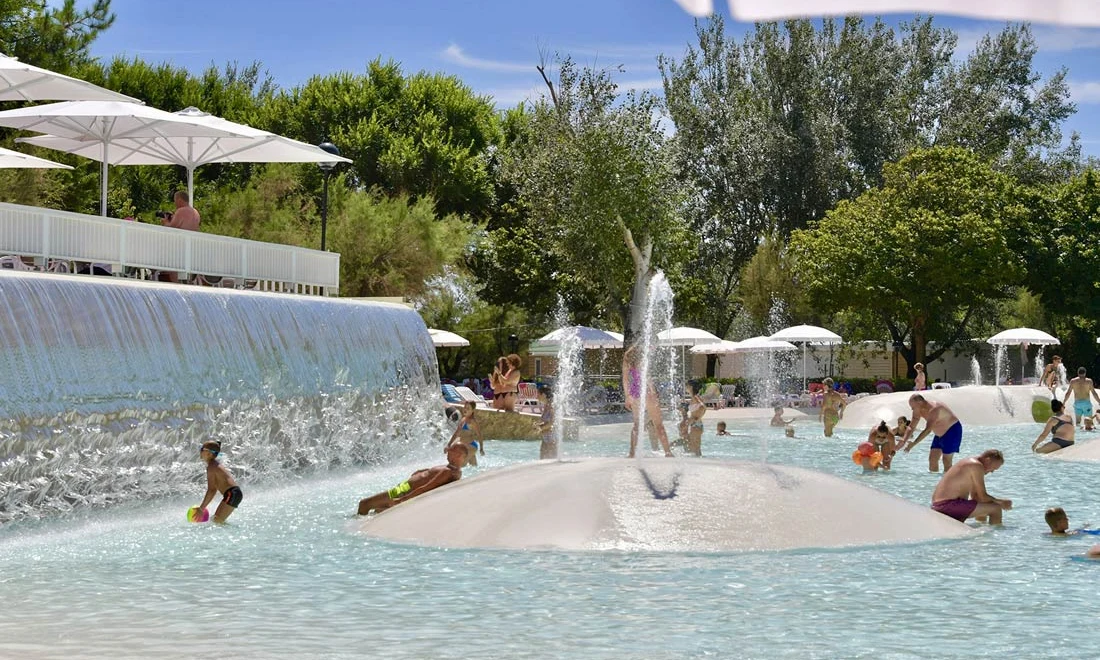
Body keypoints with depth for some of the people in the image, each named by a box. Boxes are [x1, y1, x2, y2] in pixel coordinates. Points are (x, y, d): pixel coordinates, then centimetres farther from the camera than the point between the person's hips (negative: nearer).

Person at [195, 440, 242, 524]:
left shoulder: (211, 467, -11)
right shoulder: (216, 464, 19)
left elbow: (211, 490, -17)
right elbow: (214, 489, 23)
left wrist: (201, 508, -14)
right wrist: (203, 506, 23)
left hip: (232, 494, -10)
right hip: (235, 493, 10)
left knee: (217, 521, -13)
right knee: (215, 519, 16)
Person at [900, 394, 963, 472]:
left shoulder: (934, 409, -33)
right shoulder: (918, 411, -5)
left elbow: (928, 430, -39)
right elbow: (911, 427, 0)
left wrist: (913, 444, -39)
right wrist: (903, 440, -17)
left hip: (952, 430, -9)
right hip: (940, 434, 9)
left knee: (947, 461, -13)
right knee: (932, 459, 4)